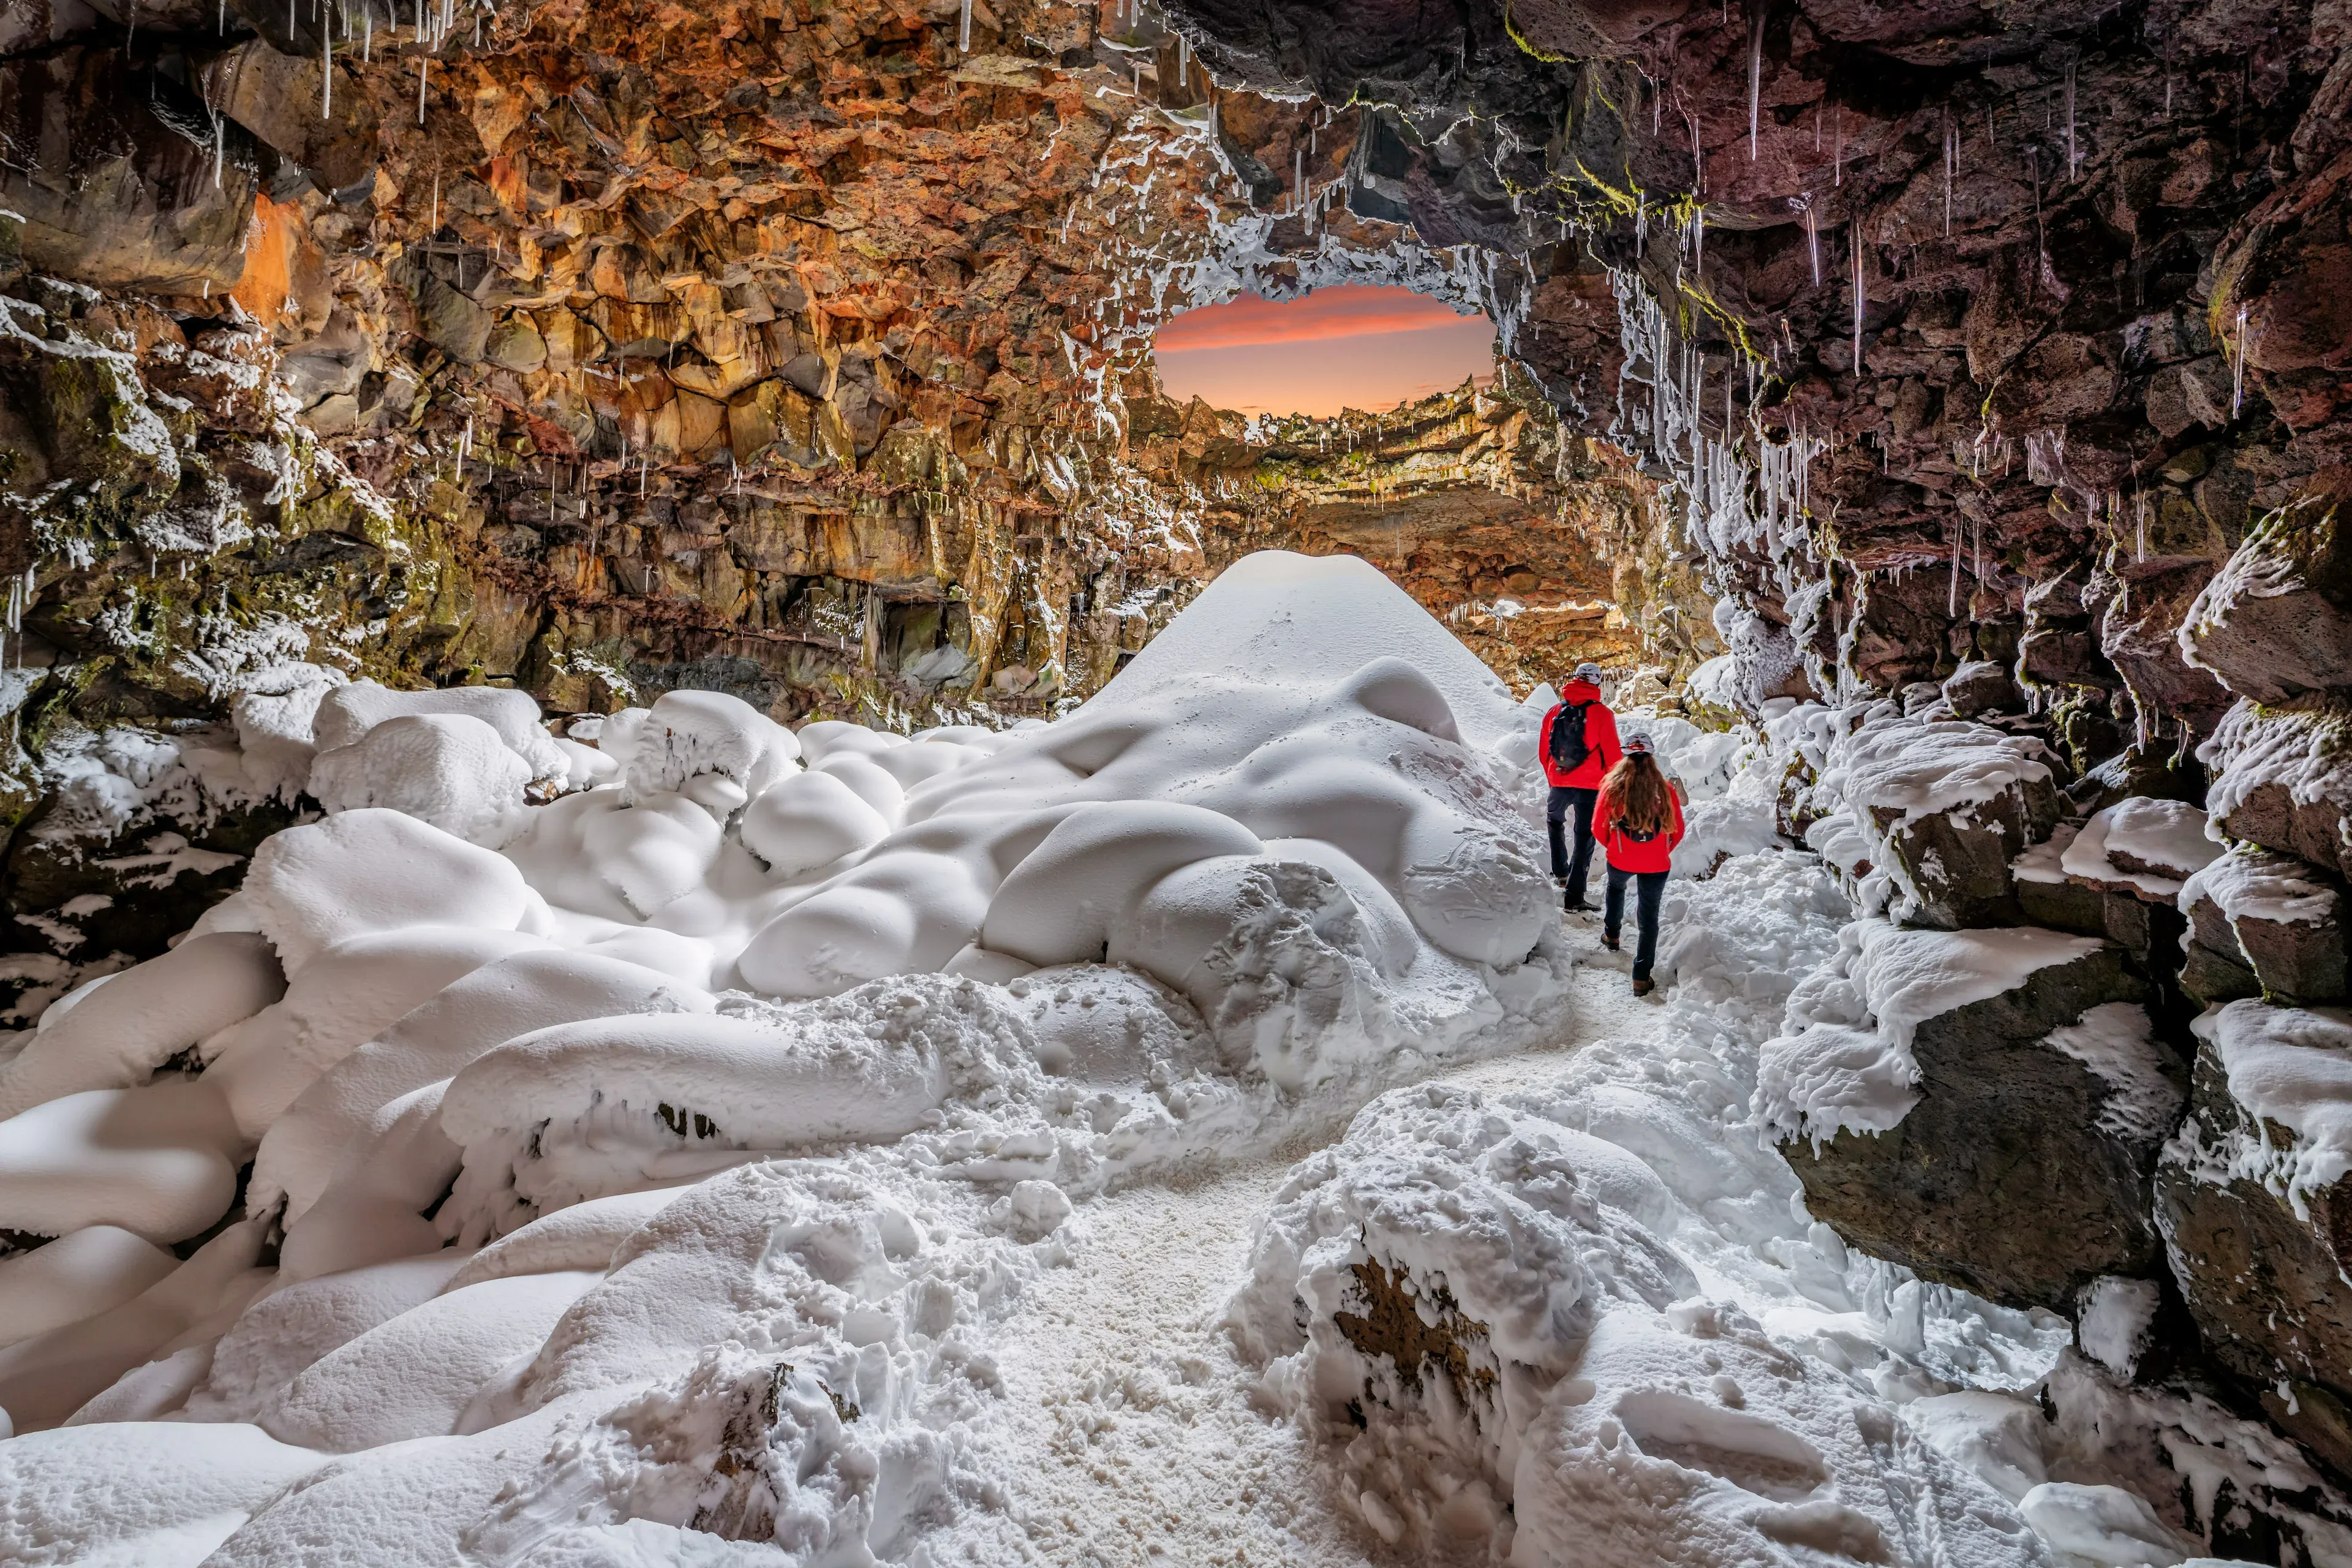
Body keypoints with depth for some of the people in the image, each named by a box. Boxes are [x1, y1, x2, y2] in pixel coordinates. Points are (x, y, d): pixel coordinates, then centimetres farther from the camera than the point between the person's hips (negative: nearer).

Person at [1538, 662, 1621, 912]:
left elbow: (1543, 752, 11)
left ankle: (1560, 872, 30)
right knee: (1585, 838, 3)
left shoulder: (1555, 711, 3)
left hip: (1559, 782, 4)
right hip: (1590, 786, -3)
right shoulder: (1601, 713, -9)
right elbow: (1612, 753, -9)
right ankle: (1574, 896, -1)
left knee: (1555, 820, 31)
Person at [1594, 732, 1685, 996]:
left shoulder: (1612, 786, -9)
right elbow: (1677, 831, 2)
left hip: (1620, 860, 1)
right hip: (1656, 865, -1)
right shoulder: (1665, 789, -7)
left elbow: (1598, 828, -3)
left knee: (1616, 887, 35)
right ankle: (1641, 978, 6)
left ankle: (1611, 934, 47)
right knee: (1649, 917, 8)